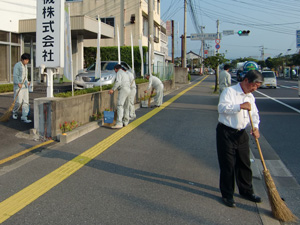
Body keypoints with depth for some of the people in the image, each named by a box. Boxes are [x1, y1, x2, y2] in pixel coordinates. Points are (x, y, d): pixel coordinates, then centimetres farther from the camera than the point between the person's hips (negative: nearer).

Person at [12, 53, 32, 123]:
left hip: (24, 86, 7)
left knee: (26, 101, -2)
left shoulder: (25, 65, 14)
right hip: (18, 86, -7)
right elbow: (15, 75, -19)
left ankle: (24, 117, -2)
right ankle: (14, 112, 22)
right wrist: (18, 83, -31)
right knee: (19, 101, -8)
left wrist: (27, 82, 31)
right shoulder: (17, 65, -10)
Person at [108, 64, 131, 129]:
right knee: (126, 106, 16)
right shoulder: (125, 73, 25)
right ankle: (125, 122, 23)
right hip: (128, 90, 10)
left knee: (120, 106, -17)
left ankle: (119, 123, -28)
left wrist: (113, 89, -22)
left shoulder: (119, 73, -3)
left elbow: (118, 82, -19)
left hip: (123, 90, -10)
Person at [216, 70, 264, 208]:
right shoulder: (229, 91, -12)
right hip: (226, 133, -7)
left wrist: (255, 127, -6)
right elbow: (222, 107, -24)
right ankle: (227, 195, 15)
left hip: (241, 134, 7)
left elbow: (254, 113, 13)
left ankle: (246, 191, 34)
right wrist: (240, 106, -29)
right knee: (227, 165, 1)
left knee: (244, 164, 15)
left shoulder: (250, 97, 11)